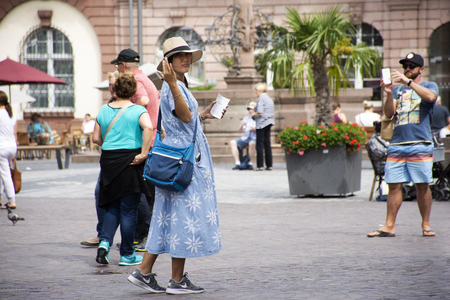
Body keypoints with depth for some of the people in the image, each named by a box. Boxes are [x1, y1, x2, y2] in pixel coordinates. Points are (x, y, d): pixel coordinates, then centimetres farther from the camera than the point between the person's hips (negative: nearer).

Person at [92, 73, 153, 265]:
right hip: (129, 161, -4)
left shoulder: (104, 110, 8)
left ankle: (104, 241, -3)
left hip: (108, 160, 4)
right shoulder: (138, 111, -4)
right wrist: (143, 154, -19)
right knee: (128, 210, 4)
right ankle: (127, 255, 10)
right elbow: (148, 128, -23)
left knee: (113, 206, 18)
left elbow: (96, 138, 9)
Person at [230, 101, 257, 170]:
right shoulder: (246, 118, 18)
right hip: (245, 138, 6)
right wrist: (241, 126, -6)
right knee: (232, 142, -17)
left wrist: (254, 130, -21)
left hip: (255, 138, -6)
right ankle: (237, 163, -24)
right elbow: (241, 130, 15)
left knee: (252, 143, -40)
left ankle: (250, 163, -28)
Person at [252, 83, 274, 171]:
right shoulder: (270, 99, 14)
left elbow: (260, 113, -20)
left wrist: (253, 114, 0)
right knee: (267, 144, 10)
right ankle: (269, 165, 10)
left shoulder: (261, 99, -12)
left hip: (261, 124, -8)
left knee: (259, 145, -4)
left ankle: (260, 165, -5)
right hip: (269, 122, 8)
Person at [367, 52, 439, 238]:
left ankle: (426, 225, 9)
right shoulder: (398, 90, 19)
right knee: (394, 185, -1)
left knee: (422, 186, -1)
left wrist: (408, 81, -21)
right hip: (397, 144, 3)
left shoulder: (429, 86, 10)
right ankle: (389, 226, 1)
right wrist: (389, 94, -10)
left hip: (420, 145, -3)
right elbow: (389, 113, 8)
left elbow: (430, 97, -15)